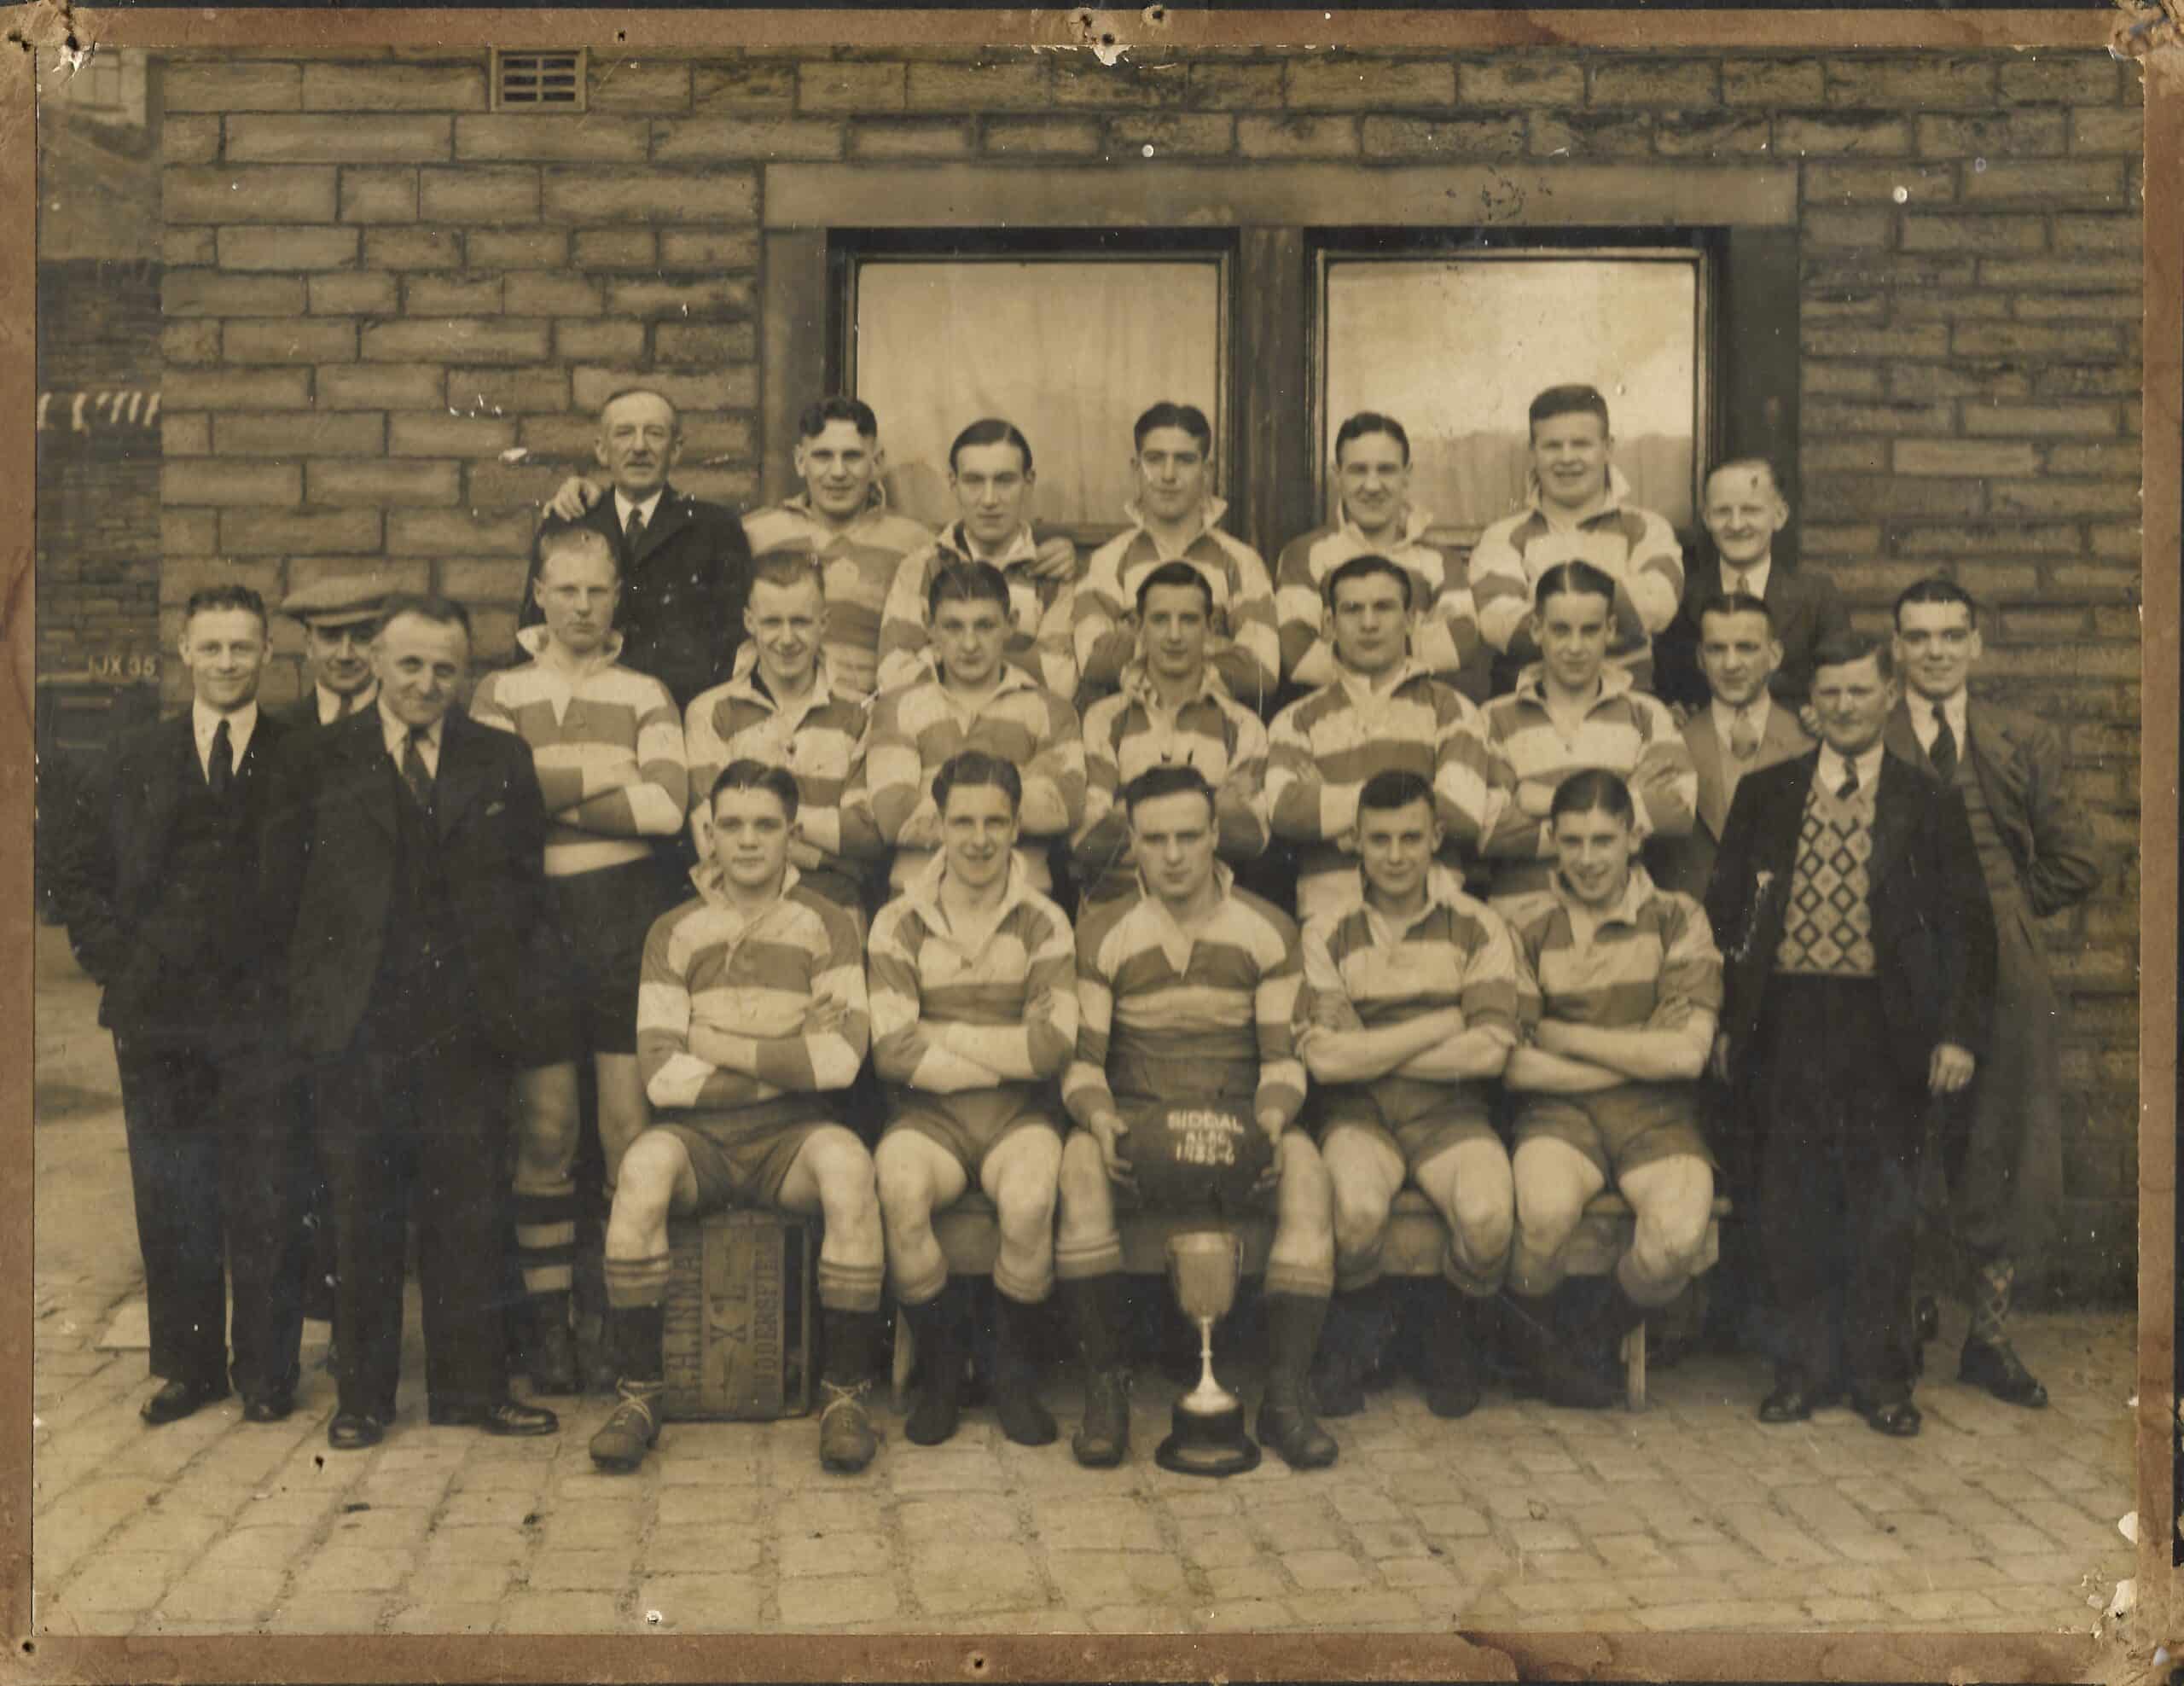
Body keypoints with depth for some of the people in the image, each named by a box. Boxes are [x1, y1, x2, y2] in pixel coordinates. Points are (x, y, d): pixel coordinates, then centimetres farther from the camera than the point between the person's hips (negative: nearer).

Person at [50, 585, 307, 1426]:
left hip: (263, 1016, -3)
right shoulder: (135, 759, 9)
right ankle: (187, 1364, 23)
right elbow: (75, 873, 13)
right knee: (169, 1200, 10)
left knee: (267, 1204, 2)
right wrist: (117, 963, 3)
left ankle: (267, 1371, 16)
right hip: (156, 1016, 3)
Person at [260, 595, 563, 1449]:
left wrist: (511, 994, 2)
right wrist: (313, 1000, 3)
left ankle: (470, 1386, 17)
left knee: (467, 1216, 6)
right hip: (357, 1026, -1)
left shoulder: (503, 761, 9)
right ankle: (363, 1394, 17)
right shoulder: (314, 761, 6)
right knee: (362, 1219, 6)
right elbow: (282, 895, 5)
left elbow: (527, 889, 9)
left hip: (467, 1026, 1)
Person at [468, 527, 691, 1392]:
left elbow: (667, 807, -6)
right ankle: (547, 1319, 10)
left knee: (632, 1126, -3)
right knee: (544, 1131, 1)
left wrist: (548, 794, -6)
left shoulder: (646, 694, 11)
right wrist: (608, 777, -5)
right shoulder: (497, 693, 12)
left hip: (627, 924, 0)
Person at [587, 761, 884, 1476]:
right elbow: (661, 1075, -4)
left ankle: (845, 1395, -21)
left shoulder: (827, 926, 4)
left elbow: (841, 1059, -9)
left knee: (847, 1164, -33)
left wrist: (721, 1048, -8)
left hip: (791, 1131, 0)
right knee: (643, 1167, -32)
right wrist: (787, 1056, -6)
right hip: (700, 1133, 1)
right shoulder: (675, 932, 6)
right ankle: (638, 1395, -20)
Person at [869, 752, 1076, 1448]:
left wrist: (940, 1036, -6)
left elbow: (1054, 1046, -7)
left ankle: (1015, 1373, -6)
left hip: (1019, 1115, 0)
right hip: (928, 1115, 0)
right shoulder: (899, 923, 6)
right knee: (899, 1188, -33)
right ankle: (940, 1371, -10)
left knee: (1029, 1197, -33)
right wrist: (1005, 1054, -6)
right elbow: (891, 1051, -7)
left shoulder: (1044, 924, 7)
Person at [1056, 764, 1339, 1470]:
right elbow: (1081, 1059, 1)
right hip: (1136, 1114, 0)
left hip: (1238, 1113, 1)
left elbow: (1282, 1055, 5)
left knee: (1307, 1171, -33)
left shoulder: (1268, 930, 5)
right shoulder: (1101, 933, 4)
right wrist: (1100, 1119, -21)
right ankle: (1104, 1386, -25)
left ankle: (1286, 1397, -27)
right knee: (1079, 1166, -35)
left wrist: (1272, 1117, -18)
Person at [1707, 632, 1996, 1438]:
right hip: (1788, 1023, 1)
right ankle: (1806, 1366, 19)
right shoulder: (1764, 795, 9)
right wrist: (1722, 1020, 2)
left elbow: (1968, 927, 4)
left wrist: (1960, 1032, -6)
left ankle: (1880, 1374, 17)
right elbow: (1724, 910, 9)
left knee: (1884, 1205, 5)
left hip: (1887, 1029, -1)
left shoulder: (1929, 806, 6)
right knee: (1794, 1204, 6)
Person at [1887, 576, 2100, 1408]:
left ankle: (1989, 1339, 19)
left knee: (2005, 1166, 6)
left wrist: (1993, 907, 5)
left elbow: (2075, 865, 12)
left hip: (2004, 979, 3)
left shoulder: (2027, 745, 11)